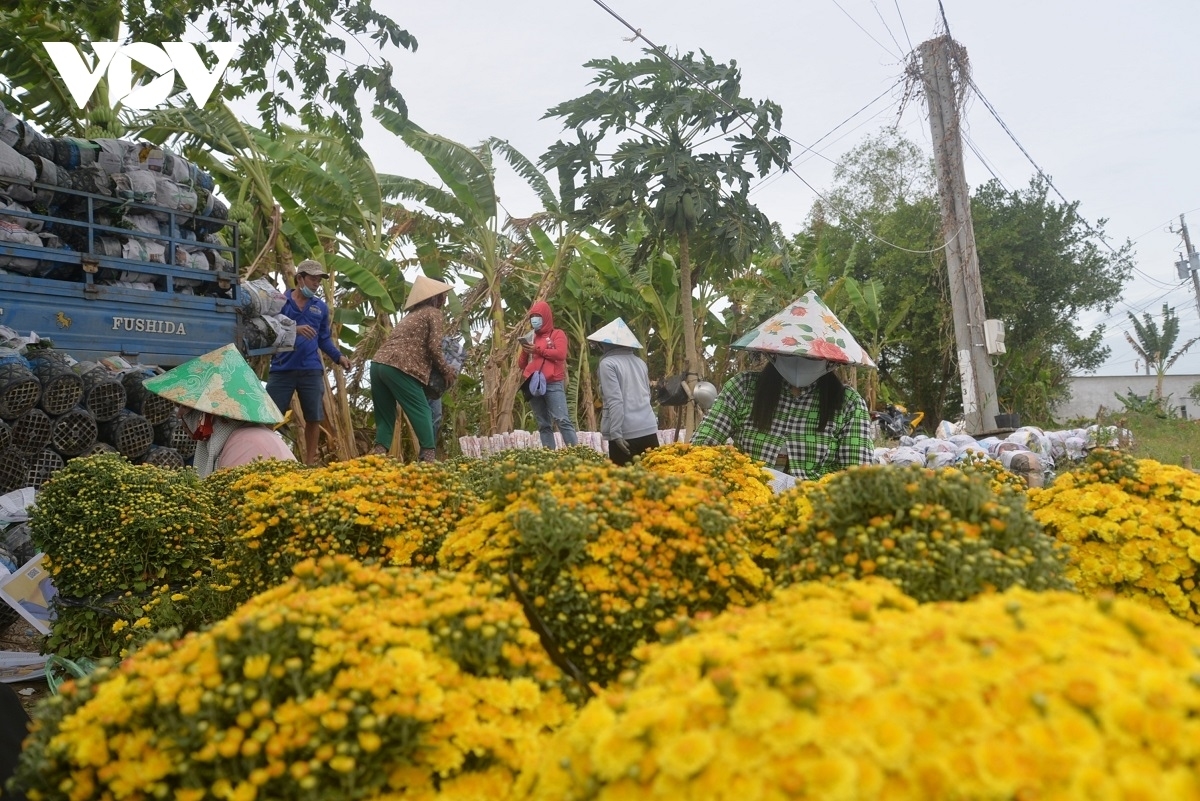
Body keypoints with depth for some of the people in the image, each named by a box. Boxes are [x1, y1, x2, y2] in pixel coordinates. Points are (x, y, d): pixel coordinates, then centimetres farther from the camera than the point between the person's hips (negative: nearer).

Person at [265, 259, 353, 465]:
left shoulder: (321, 307, 11)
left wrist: (339, 357, 1)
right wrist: (293, 330, -20)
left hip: (311, 370, 3)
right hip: (282, 369, -3)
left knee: (314, 418, 5)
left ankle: (310, 462, 17)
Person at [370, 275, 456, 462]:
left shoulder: (411, 315, 32)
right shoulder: (433, 312, 8)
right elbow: (434, 347, -3)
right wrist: (446, 371, 9)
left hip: (378, 364, 8)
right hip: (398, 368, -8)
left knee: (385, 414, 10)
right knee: (422, 411, -3)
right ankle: (428, 456, -10)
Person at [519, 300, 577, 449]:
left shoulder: (557, 334, 9)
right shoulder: (530, 338, 20)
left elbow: (560, 354, -9)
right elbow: (521, 364, 20)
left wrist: (538, 349, -6)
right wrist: (525, 351, 0)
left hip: (553, 384, -5)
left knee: (562, 420, -15)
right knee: (543, 425, 2)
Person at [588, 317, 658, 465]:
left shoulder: (608, 364, -6)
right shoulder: (639, 362, 13)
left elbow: (615, 401, -14)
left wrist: (616, 433, -14)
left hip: (627, 432, -6)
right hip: (649, 428, 6)